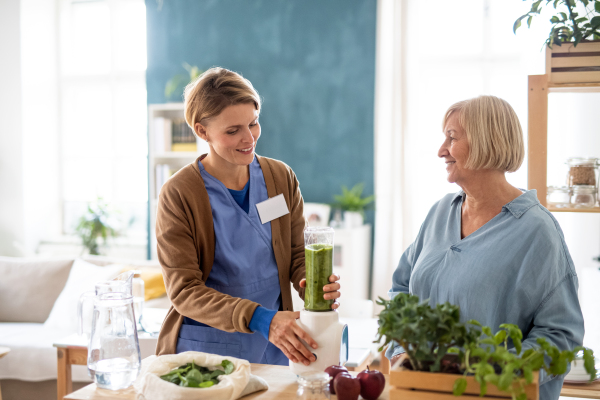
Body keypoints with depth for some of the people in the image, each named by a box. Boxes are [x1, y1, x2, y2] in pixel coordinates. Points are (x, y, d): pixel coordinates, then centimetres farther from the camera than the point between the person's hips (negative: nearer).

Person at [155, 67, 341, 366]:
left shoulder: (282, 178, 2)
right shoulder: (178, 195, -12)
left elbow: (297, 254, 6)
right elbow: (184, 291, -15)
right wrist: (259, 318, -28)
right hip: (204, 350, -3)